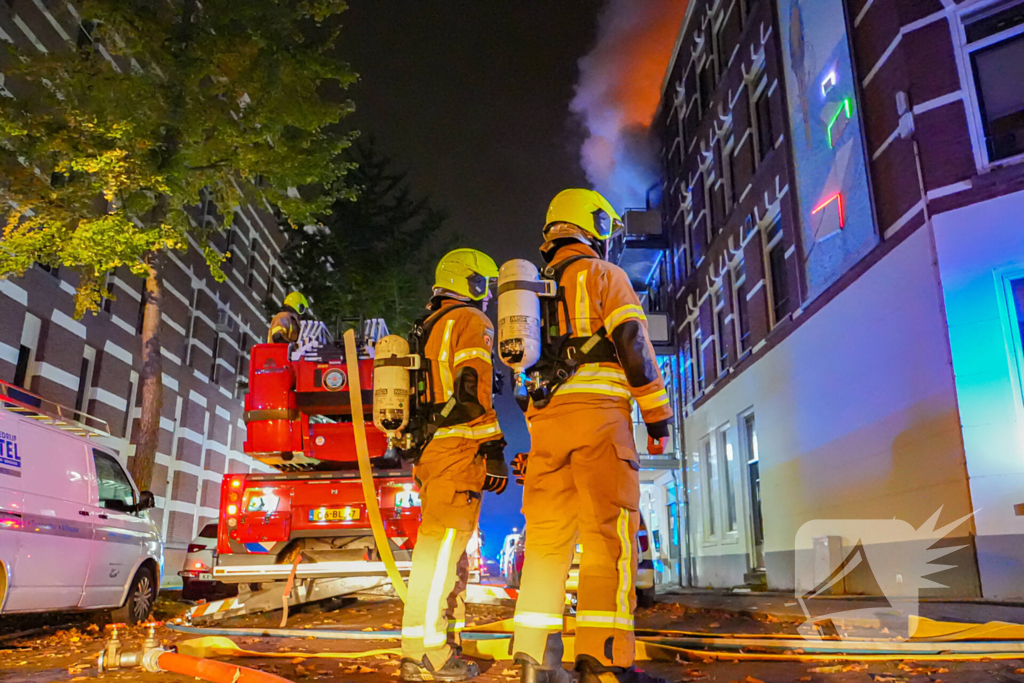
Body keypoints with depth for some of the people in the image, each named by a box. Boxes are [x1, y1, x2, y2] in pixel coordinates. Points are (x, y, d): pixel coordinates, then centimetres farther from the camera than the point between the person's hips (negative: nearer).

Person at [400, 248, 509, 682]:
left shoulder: (428, 329, 24)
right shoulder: (471, 321, -3)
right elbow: (472, 389, -16)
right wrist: (494, 449, -16)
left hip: (431, 449, 9)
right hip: (460, 449, -9)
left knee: (443, 548, 12)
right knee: (442, 546, -10)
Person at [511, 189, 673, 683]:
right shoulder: (604, 275, 7)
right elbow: (632, 343, -5)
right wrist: (655, 413, -2)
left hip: (544, 415, 6)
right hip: (596, 410, -6)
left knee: (548, 533, 3)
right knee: (609, 530, -9)